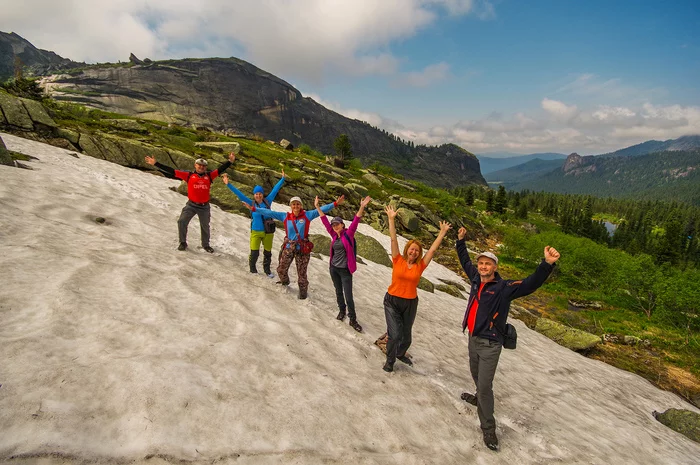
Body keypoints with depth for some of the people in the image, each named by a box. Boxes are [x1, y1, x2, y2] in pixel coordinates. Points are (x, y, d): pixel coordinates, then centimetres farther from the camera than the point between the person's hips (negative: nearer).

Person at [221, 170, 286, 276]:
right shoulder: (251, 203, -4)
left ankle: (267, 269, 35)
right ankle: (252, 269, 20)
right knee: (254, 253, -6)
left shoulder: (267, 201, -1)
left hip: (268, 232, 2)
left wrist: (283, 179, 3)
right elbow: (239, 194, -8)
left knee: (267, 253, 14)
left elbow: (275, 190, 2)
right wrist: (228, 184, -12)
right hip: (256, 232, -2)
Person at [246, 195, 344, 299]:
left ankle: (303, 291, 29)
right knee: (281, 270, 13)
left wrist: (335, 204, -18)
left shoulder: (307, 215, -5)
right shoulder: (285, 216, 1)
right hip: (289, 247, 3)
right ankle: (285, 282, 48)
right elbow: (269, 213, 2)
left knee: (302, 273, 4)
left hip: (302, 249, -2)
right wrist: (253, 208, 0)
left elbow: (322, 210, -10)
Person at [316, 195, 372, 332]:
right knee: (338, 292, 19)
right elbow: (325, 221, 7)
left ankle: (352, 319, 8)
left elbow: (355, 222, -21)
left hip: (345, 270, -5)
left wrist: (362, 207, -35)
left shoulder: (348, 234, -9)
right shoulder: (334, 235, 4)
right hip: (334, 268, 5)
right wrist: (317, 207, 7)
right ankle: (342, 310, 39)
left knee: (348, 295, -3)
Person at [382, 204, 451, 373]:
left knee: (406, 335, 18)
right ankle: (389, 360, 19)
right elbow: (393, 239, -11)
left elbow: (433, 249, -1)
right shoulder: (398, 261, -8)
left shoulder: (420, 265, -3)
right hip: (392, 302, -3)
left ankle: (400, 354, 49)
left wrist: (443, 232, 0)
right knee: (395, 335, -9)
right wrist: (391, 219, -15)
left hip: (410, 304, 3)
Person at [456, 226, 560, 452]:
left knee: (485, 384, -5)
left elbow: (530, 284, -32)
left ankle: (488, 428, 7)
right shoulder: (476, 278, 0)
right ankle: (480, 398, 54)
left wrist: (547, 264, -47)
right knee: (477, 376, 27)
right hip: (473, 339, 7)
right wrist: (461, 241, 21)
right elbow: (465, 262, 17)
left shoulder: (504, 287, -18)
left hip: (490, 344, -6)